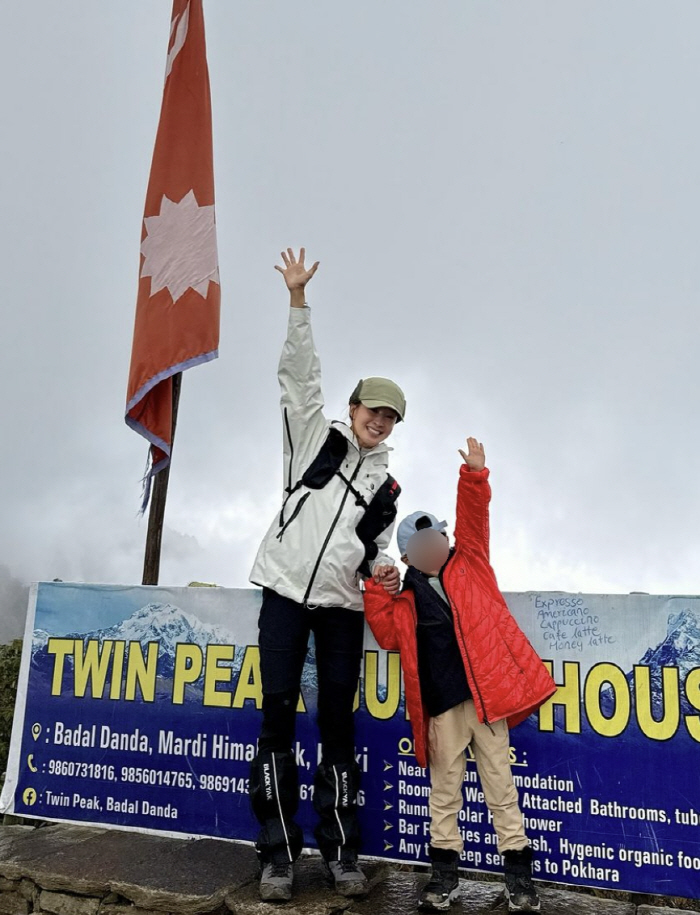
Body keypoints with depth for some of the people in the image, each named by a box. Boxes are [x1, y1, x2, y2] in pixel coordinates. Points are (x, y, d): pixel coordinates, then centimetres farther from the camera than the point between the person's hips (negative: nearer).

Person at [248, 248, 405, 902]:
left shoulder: (386, 486, 16)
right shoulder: (318, 437, 8)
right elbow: (298, 374, -2)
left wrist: (381, 570, -3)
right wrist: (298, 299, -10)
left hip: (342, 605, 3)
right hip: (286, 592, -2)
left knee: (338, 724, 5)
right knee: (278, 717, -3)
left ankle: (340, 852, 16)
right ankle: (278, 854, 8)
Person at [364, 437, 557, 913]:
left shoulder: (468, 563, 8)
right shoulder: (405, 597, 9)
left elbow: (473, 518, -3)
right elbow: (390, 637, 5)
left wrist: (474, 475, -15)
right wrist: (378, 595, -2)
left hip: (486, 693, -1)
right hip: (441, 705, 1)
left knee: (500, 782, 8)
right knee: (445, 787, 11)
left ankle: (519, 872, 20)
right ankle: (445, 869, 24)